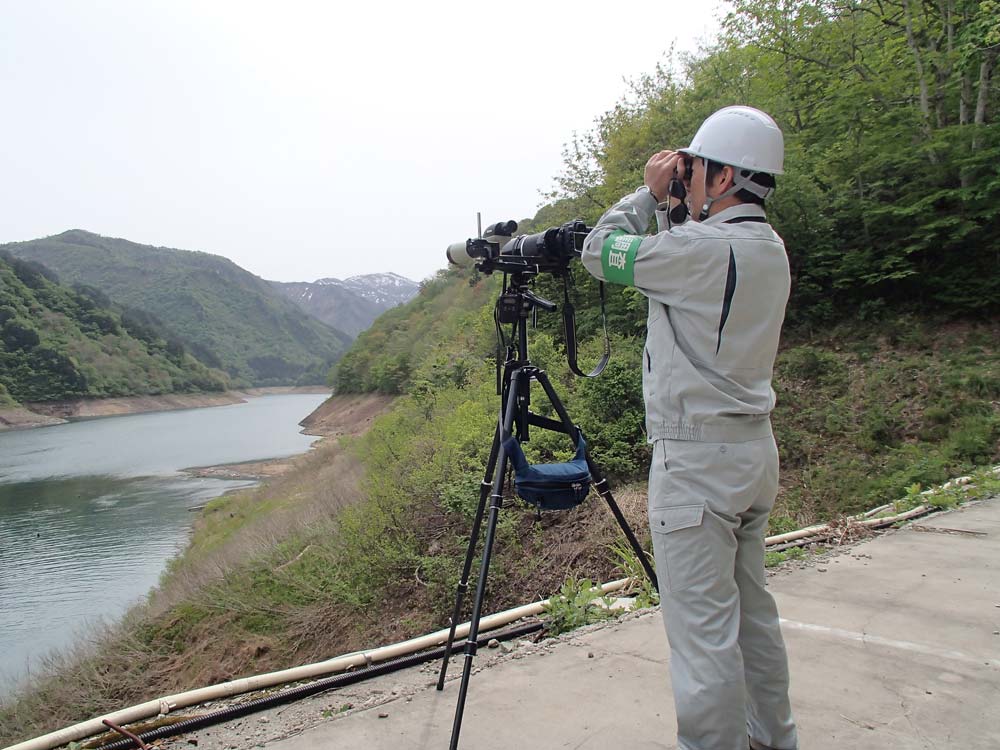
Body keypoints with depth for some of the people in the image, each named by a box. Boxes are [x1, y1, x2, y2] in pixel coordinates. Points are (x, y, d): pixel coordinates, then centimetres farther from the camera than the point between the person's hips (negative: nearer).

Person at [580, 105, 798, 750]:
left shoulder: (703, 247, -18)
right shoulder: (770, 248, 10)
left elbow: (600, 252, -7)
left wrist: (650, 194, 4)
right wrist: (670, 209, 13)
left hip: (698, 460, -10)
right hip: (755, 451, 10)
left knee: (703, 628, -1)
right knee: (752, 608, 21)